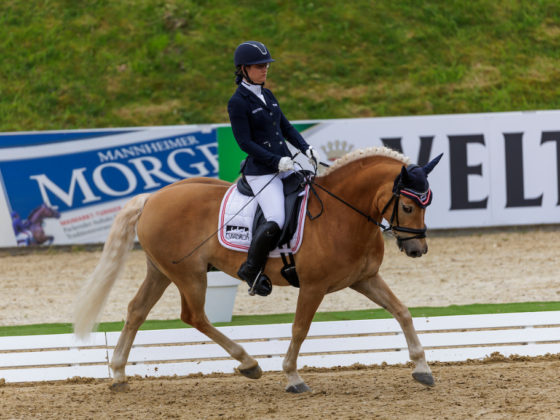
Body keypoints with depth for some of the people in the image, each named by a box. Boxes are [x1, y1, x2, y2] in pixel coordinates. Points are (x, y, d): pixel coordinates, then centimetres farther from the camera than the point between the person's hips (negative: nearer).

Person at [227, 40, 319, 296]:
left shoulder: (267, 95, 14)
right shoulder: (238, 103, -10)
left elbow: (285, 127, 18)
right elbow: (245, 142, -15)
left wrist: (305, 148, 2)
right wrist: (276, 161, -21)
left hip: (285, 167, 9)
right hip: (261, 172, -9)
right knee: (275, 221, -24)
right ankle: (251, 271, -7)